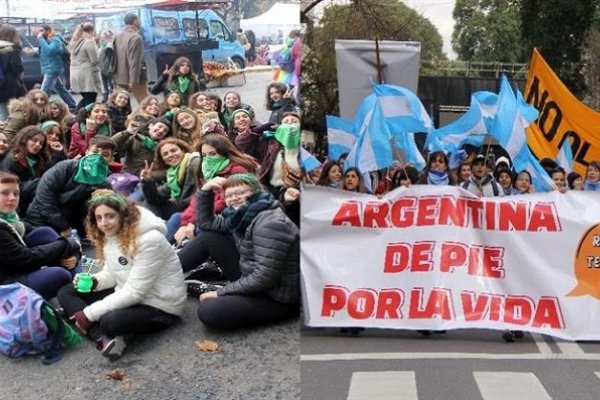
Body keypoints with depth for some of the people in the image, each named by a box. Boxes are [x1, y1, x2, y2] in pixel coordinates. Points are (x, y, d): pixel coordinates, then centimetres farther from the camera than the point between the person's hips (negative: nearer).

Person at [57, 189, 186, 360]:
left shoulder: (149, 240, -26)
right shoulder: (110, 234, 0)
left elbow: (135, 292, -26)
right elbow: (111, 273, 12)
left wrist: (90, 313, -23)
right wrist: (93, 281, -12)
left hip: (160, 306, -10)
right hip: (127, 294, 10)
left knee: (110, 321, -40)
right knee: (66, 293, -2)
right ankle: (104, 339, -21)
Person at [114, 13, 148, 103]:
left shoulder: (117, 37, 10)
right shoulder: (136, 37, -12)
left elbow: (115, 58, 12)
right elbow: (135, 61, -18)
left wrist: (115, 78, 17)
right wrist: (133, 80, -20)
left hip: (119, 77, 7)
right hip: (134, 77, -7)